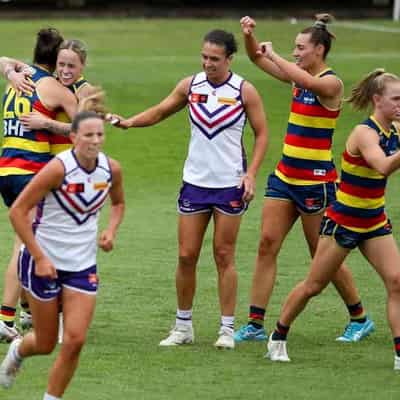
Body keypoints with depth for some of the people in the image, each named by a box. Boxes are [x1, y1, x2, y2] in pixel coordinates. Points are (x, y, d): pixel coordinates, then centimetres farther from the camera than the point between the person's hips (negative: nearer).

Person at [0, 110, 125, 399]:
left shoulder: (112, 169, -4)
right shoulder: (59, 168, -21)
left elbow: (118, 203, 19)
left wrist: (111, 230, -2)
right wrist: (40, 258, -19)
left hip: (83, 265, 4)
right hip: (44, 261, -4)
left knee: (75, 340, -9)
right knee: (46, 344, 7)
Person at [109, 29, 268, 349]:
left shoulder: (244, 91, -7)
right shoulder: (190, 86, 2)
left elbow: (261, 133, 0)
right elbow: (160, 112, 14)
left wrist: (251, 174, -10)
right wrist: (129, 122, -4)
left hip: (230, 184, -3)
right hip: (195, 181, 3)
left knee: (224, 256, 0)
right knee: (186, 255, 2)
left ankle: (227, 329, 7)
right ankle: (183, 326, 13)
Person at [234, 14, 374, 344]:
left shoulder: (331, 83, -14)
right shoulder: (299, 78, 9)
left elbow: (308, 82, -36)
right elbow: (257, 58, 11)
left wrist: (274, 55, -27)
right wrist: (249, 36, -9)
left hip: (316, 181, -8)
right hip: (285, 176, 8)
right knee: (267, 244, -1)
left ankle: (360, 319, 19)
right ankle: (255, 324, 0)